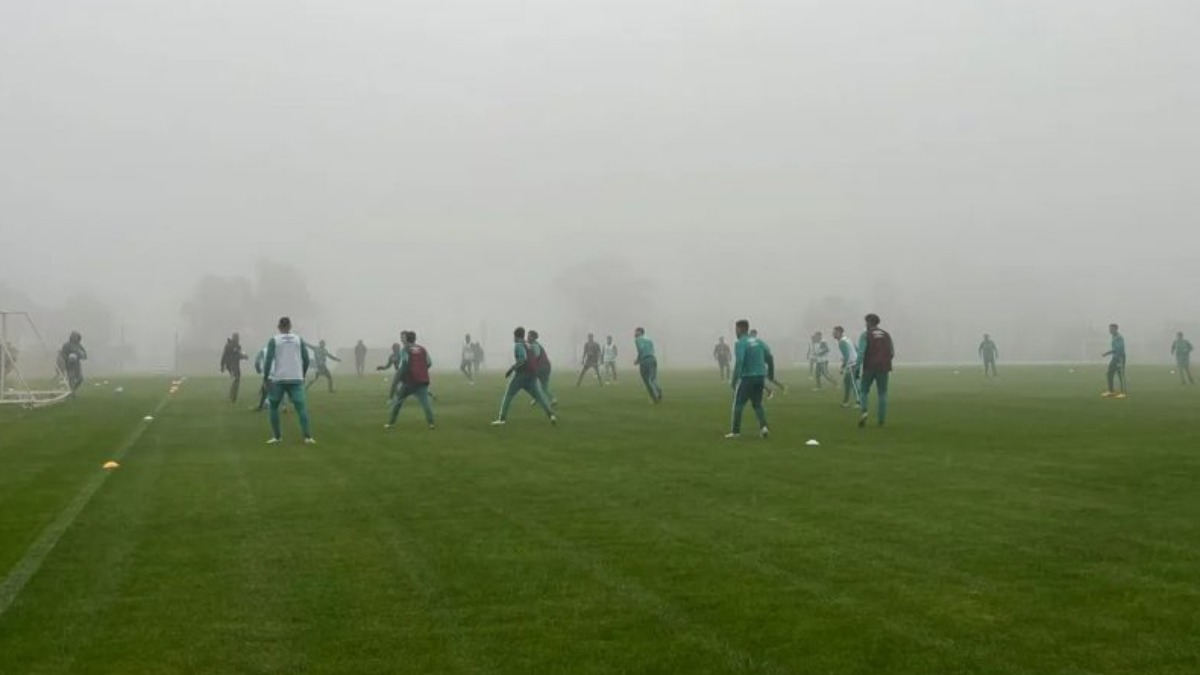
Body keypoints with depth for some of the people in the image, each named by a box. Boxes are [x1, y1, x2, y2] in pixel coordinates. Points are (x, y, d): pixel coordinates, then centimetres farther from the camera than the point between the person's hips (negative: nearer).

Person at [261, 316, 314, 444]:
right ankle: (308, 436, -17)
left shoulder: (274, 340, 1)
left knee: (274, 406, 17)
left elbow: (269, 359, -6)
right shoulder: (299, 339, 7)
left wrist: (265, 377, 2)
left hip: (278, 379, -1)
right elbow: (306, 359, 6)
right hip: (296, 379, 1)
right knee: (301, 407, -3)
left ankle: (277, 436, 14)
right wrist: (303, 374, 19)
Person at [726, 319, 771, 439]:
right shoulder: (758, 341, 11)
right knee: (757, 404, 16)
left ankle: (735, 431, 5)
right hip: (760, 376, 6)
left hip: (747, 377, -6)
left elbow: (739, 361, -20)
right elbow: (768, 352, 11)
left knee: (738, 404, 6)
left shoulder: (740, 343, -9)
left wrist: (734, 378, -17)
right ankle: (763, 426, -5)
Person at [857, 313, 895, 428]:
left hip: (869, 368, -3)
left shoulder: (865, 335, -3)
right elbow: (892, 353, 10)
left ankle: (864, 411, -15)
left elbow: (861, 353, -10)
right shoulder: (886, 335, 9)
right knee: (882, 393, 8)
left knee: (865, 391, 10)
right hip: (883, 368, 3)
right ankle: (882, 420, 5)